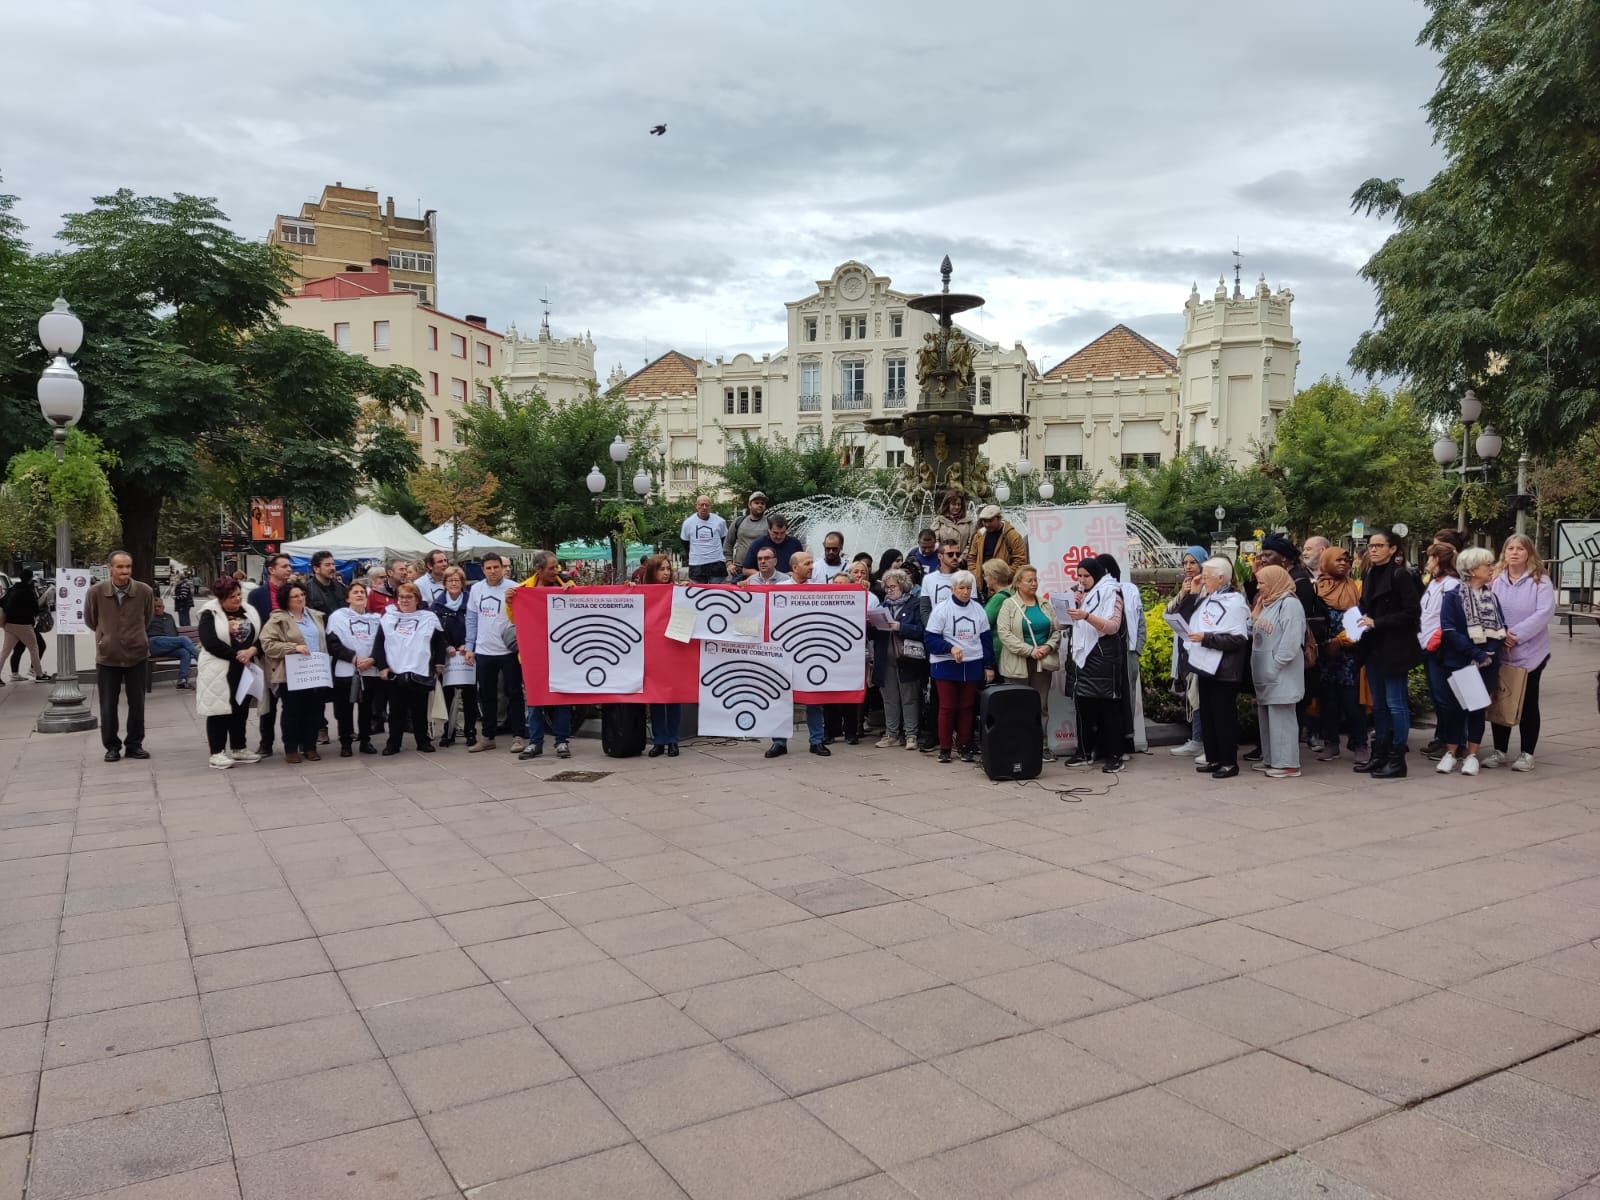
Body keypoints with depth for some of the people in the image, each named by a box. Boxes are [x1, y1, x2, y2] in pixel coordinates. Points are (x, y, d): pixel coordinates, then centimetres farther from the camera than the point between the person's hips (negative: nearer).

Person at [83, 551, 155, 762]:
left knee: (137, 704, 9)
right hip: (107, 656, -1)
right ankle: (112, 746, 20)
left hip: (137, 655, 1)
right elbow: (90, 620, 7)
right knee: (108, 706, 6)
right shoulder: (95, 592, -12)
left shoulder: (144, 591, -10)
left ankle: (134, 744, 21)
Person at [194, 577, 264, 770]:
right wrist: (236, 655, -18)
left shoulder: (249, 612, 9)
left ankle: (238, 749, 22)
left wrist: (252, 651, -15)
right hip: (219, 671, -6)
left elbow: (261, 637, 5)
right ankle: (217, 753, 4)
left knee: (241, 710, 11)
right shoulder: (210, 614, -8)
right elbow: (210, 642, -19)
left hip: (244, 669, 6)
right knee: (220, 711, -2)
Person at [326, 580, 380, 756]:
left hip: (370, 671, 2)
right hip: (345, 671, -2)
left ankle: (365, 741, 19)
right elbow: (333, 644, -7)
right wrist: (354, 658, -15)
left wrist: (372, 660, -12)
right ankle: (345, 743, 11)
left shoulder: (375, 619, 9)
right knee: (345, 709, 2)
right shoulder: (338, 616, 1)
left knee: (366, 708, 8)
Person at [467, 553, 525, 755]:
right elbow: (471, 619, 10)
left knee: (513, 693, 2)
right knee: (487, 695, 13)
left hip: (509, 650, -4)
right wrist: (470, 646, 8)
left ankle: (518, 736, 8)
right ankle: (488, 736, 22)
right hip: (484, 651, 5)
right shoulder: (476, 589, 5)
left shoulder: (513, 589, -8)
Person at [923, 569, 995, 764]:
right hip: (946, 666, -3)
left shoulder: (978, 609, 7)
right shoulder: (941, 609, -5)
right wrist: (950, 648, -21)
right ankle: (944, 748, 9)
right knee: (947, 707, 0)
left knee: (967, 707, 7)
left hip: (972, 665, 3)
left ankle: (965, 747, 17)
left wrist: (989, 666, 9)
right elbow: (930, 638, -8)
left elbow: (986, 638, 12)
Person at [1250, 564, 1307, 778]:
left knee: (1281, 716, -7)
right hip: (1266, 672, 9)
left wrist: (1275, 665, -19)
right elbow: (1255, 633, 21)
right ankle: (1270, 759, 19)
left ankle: (1287, 764, -4)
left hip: (1281, 674, -9)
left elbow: (1291, 640, -19)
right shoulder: (1266, 604, 19)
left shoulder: (1289, 603, -11)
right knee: (1266, 715, 12)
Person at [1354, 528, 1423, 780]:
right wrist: (1363, 621, 3)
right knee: (1378, 704, 12)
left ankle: (1397, 760, 2)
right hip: (1373, 648, 8)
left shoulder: (1400, 575, -10)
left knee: (1395, 703, -3)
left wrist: (1376, 623, -18)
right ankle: (1379, 755, 20)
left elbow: (1412, 613, -15)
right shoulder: (1370, 575, 13)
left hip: (1394, 648, -8)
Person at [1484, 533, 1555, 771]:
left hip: (1530, 652, -3)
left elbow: (1545, 612, -15)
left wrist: (1517, 634, -21)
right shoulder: (1494, 579, 5)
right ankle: (1499, 750, 20)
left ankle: (1527, 753, 15)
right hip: (1499, 652, 3)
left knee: (1528, 703, 7)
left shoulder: (1540, 580, -4)